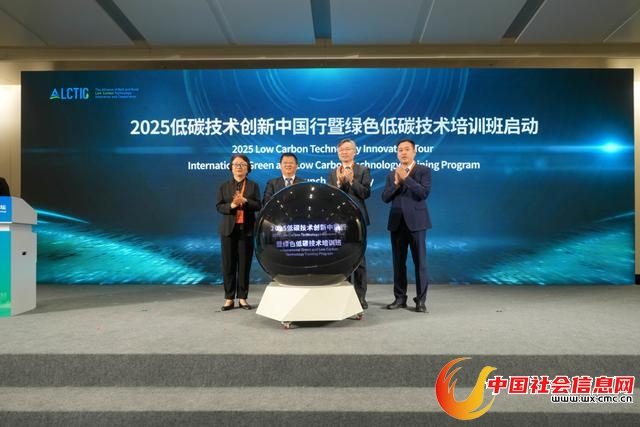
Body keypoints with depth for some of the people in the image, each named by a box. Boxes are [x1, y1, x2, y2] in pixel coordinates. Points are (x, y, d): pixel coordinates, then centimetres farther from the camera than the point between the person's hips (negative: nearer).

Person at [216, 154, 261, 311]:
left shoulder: (253, 186, 8)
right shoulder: (224, 186, 9)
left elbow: (258, 205, -3)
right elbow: (219, 206, 0)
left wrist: (245, 201, -19)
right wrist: (232, 205, -18)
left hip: (246, 229, 0)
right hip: (229, 229, 1)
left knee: (244, 264, 3)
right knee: (228, 264, 2)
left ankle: (242, 298, 13)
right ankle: (229, 299, 10)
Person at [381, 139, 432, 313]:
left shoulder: (424, 171, 1)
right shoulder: (392, 174, 13)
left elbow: (424, 193, -14)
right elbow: (385, 198, 4)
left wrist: (406, 178, -16)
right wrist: (396, 183, -10)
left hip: (416, 222, -4)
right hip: (397, 223, 4)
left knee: (420, 262, -1)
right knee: (398, 262, 9)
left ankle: (421, 300, 7)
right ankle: (400, 298, 18)